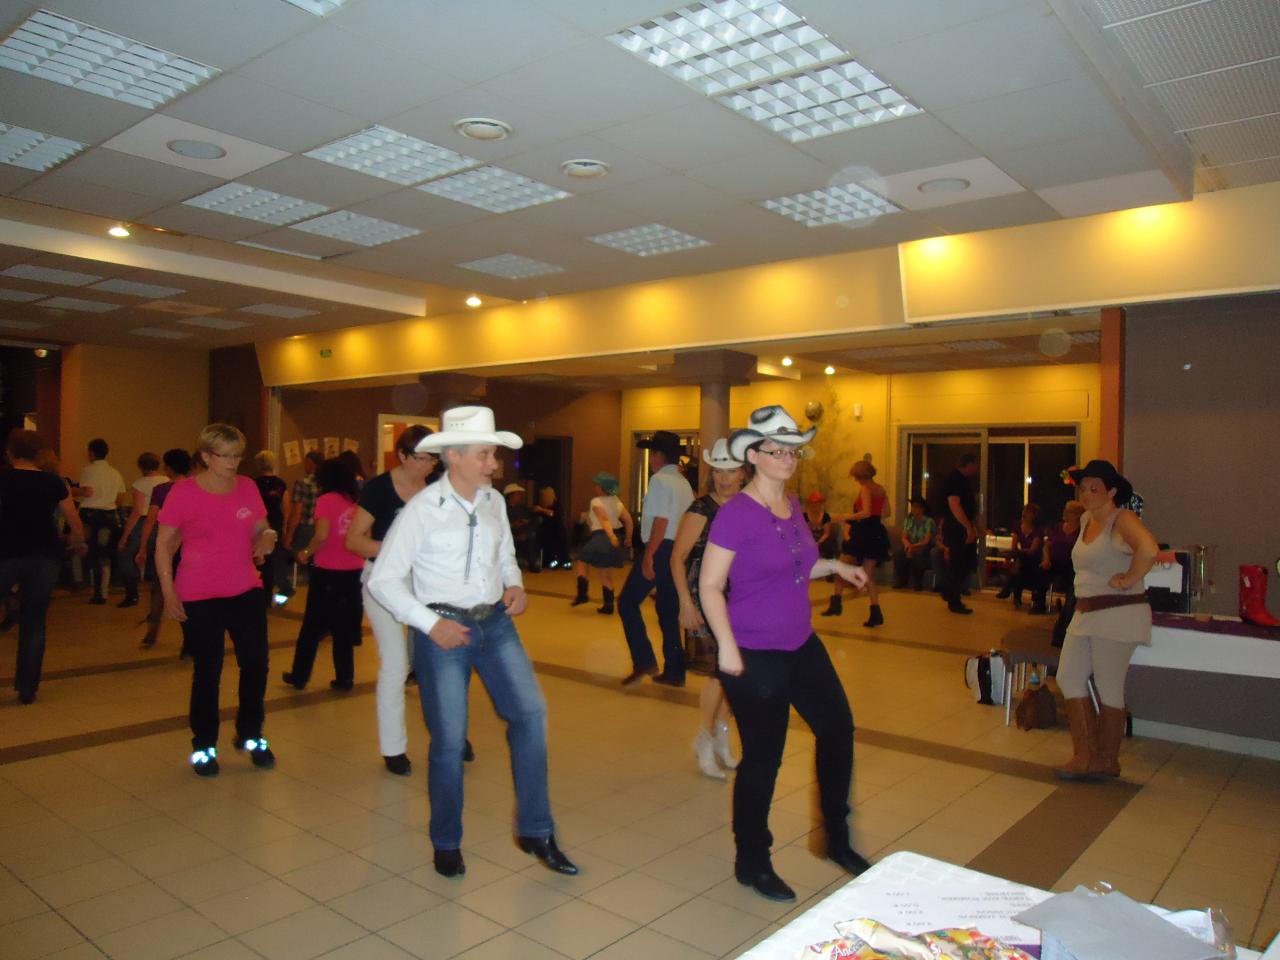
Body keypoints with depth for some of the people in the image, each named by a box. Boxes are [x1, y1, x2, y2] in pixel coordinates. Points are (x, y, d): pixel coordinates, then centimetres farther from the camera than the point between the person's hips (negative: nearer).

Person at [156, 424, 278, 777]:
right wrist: (169, 593, -10)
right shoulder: (183, 492, -9)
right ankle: (203, 746, 25)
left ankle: (250, 735, 28)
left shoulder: (248, 487, 2)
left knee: (256, 664, 6)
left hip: (246, 591, 4)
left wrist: (267, 537, -11)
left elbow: (260, 530, 13)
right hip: (199, 598, -4)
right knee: (207, 672, 6)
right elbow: (164, 545, -5)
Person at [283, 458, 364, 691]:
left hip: (328, 572, -4)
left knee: (312, 626, 12)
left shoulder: (326, 500, -8)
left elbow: (322, 537, -17)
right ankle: (344, 678, 16)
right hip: (354, 572, 4)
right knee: (344, 628, 14)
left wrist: (306, 553, -1)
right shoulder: (357, 501, 5)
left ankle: (299, 676, 22)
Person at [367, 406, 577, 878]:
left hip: (495, 623, 5)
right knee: (449, 741, 4)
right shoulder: (422, 510, -12)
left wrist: (515, 585, -2)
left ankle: (535, 831, 11)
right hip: (444, 629, -4)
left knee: (530, 712, -5)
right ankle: (446, 844, 28)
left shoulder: (493, 501, 3)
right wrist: (430, 623, -16)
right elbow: (382, 579, -9)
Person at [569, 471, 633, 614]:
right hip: (615, 539, 6)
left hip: (601, 537, -6)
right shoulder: (616, 501, 10)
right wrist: (627, 538, 17)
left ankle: (582, 594, 1)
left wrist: (611, 536, -37)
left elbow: (605, 518, -25)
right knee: (606, 574, 12)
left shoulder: (596, 501, -9)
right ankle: (608, 605, 9)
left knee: (583, 563, 13)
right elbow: (629, 520, 8)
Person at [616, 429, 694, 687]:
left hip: (660, 550, -8)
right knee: (669, 611, 14)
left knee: (628, 602, 1)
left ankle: (644, 661, -6)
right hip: (680, 550, 9)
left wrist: (648, 555, -19)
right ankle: (674, 672, 17)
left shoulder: (660, 480, -10)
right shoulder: (684, 483, 16)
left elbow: (661, 521, -18)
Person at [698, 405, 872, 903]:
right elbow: (709, 585, -17)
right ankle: (751, 864, 26)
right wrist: (727, 646, -24)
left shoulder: (792, 506, 7)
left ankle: (836, 839, 37)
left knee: (838, 728, 14)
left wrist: (833, 566, 7)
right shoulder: (736, 512, -16)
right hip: (754, 654, -8)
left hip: (801, 646, 8)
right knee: (762, 756, 4)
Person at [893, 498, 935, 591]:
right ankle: (900, 581, -16)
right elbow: (904, 538, 3)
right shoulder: (908, 520, 8)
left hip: (924, 547, -4)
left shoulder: (929, 521, -9)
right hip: (911, 546, 5)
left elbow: (926, 541, -16)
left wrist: (913, 546, -31)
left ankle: (916, 583, -24)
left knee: (918, 555, -38)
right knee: (898, 553, -27)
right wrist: (908, 545, -21)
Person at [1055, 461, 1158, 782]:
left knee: (1108, 687, 0)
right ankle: (1085, 755, 12)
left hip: (1118, 614, -9)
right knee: (1069, 677, 5)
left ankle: (1107, 761, 13)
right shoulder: (1086, 520, 12)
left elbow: (1148, 549, -33)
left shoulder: (1122, 519, -13)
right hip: (1086, 612, 9)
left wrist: (1128, 580, -22)